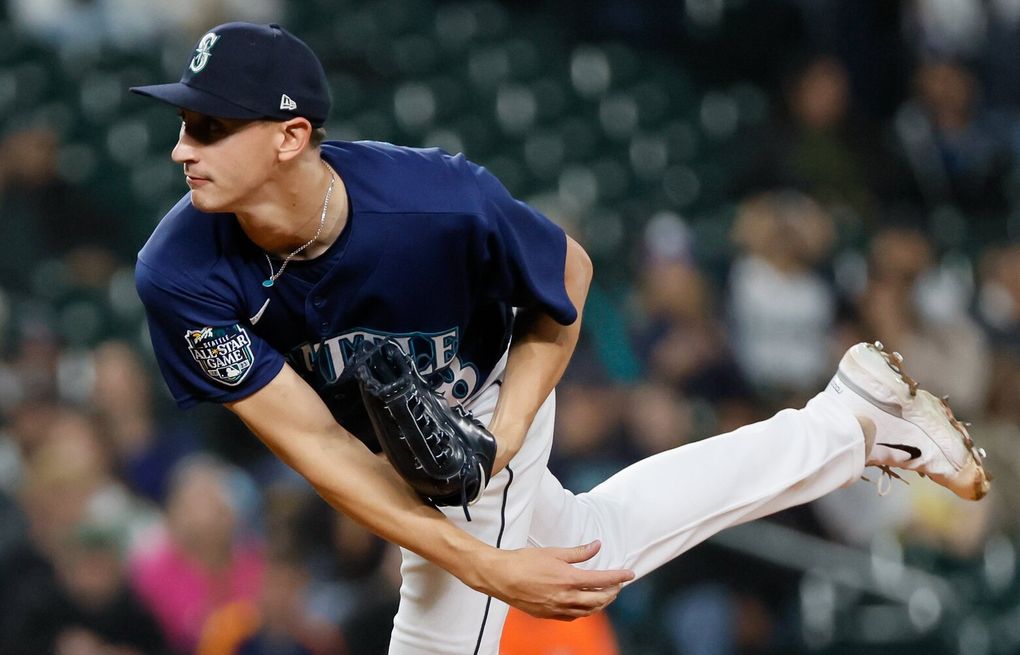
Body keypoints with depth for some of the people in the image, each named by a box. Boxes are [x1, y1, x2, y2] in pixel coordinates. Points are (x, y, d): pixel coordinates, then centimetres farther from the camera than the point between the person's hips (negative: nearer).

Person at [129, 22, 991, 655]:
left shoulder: (442, 203, -41)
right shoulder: (180, 277, -35)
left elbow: (567, 278, -17)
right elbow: (314, 445, -29)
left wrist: (501, 440, -27)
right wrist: (482, 565, -33)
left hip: (488, 399, -5)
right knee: (591, 544, 27)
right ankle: (851, 425, 41)